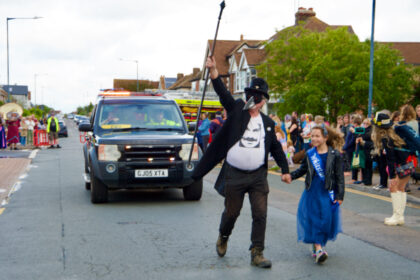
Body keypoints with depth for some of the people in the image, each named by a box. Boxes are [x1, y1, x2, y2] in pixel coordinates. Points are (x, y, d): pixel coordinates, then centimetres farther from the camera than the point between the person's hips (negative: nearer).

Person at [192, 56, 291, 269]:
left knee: (260, 215, -3)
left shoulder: (268, 123, 10)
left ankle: (257, 254, 5)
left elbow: (276, 148, 18)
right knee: (231, 212, 9)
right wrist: (213, 71, -29)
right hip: (234, 175, -2)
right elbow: (223, 93, -14)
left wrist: (285, 169, 15)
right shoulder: (237, 110, 0)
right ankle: (223, 237, 39)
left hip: (258, 176, 2)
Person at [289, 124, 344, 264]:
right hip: (312, 191, 2)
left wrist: (340, 195, -5)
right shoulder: (310, 154, 6)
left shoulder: (334, 155, -3)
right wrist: (291, 176, 1)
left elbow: (339, 176, -1)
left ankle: (319, 244, 18)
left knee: (326, 218, -3)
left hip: (327, 192, -2)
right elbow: (303, 170, 17)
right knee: (313, 218, -4)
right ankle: (318, 248, -4)